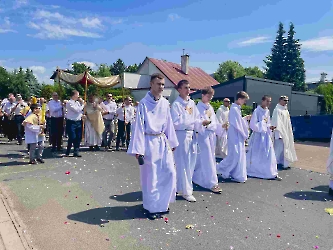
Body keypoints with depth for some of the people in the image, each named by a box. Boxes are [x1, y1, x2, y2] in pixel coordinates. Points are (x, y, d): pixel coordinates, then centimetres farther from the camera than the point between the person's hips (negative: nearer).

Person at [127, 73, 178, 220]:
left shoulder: (165, 103, 5)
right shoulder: (144, 103, -11)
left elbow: (168, 123, 12)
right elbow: (139, 126, -12)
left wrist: (171, 142, 14)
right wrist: (138, 149, -14)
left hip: (163, 141, 6)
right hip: (149, 142, -6)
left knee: (169, 172, 8)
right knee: (150, 177, 4)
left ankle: (162, 203, 28)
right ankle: (152, 207, 21)